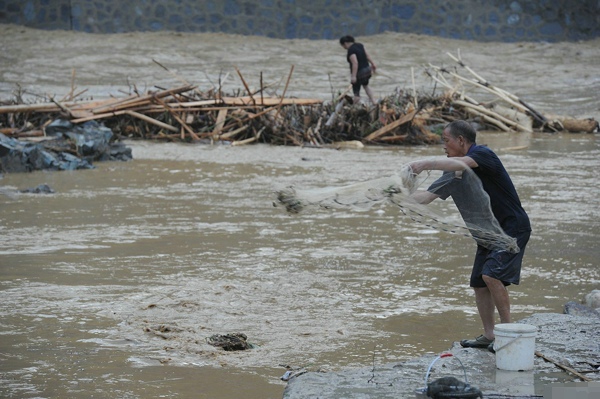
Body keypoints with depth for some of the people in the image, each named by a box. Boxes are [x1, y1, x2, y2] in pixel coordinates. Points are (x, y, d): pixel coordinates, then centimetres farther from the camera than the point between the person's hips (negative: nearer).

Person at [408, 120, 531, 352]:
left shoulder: (483, 154, -16)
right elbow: (426, 197, 9)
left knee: (491, 275, -22)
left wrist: (425, 164, -35)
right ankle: (488, 336, 15)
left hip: (513, 227, -9)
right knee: (479, 283, 6)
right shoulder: (453, 173, 9)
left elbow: (460, 164, -37)